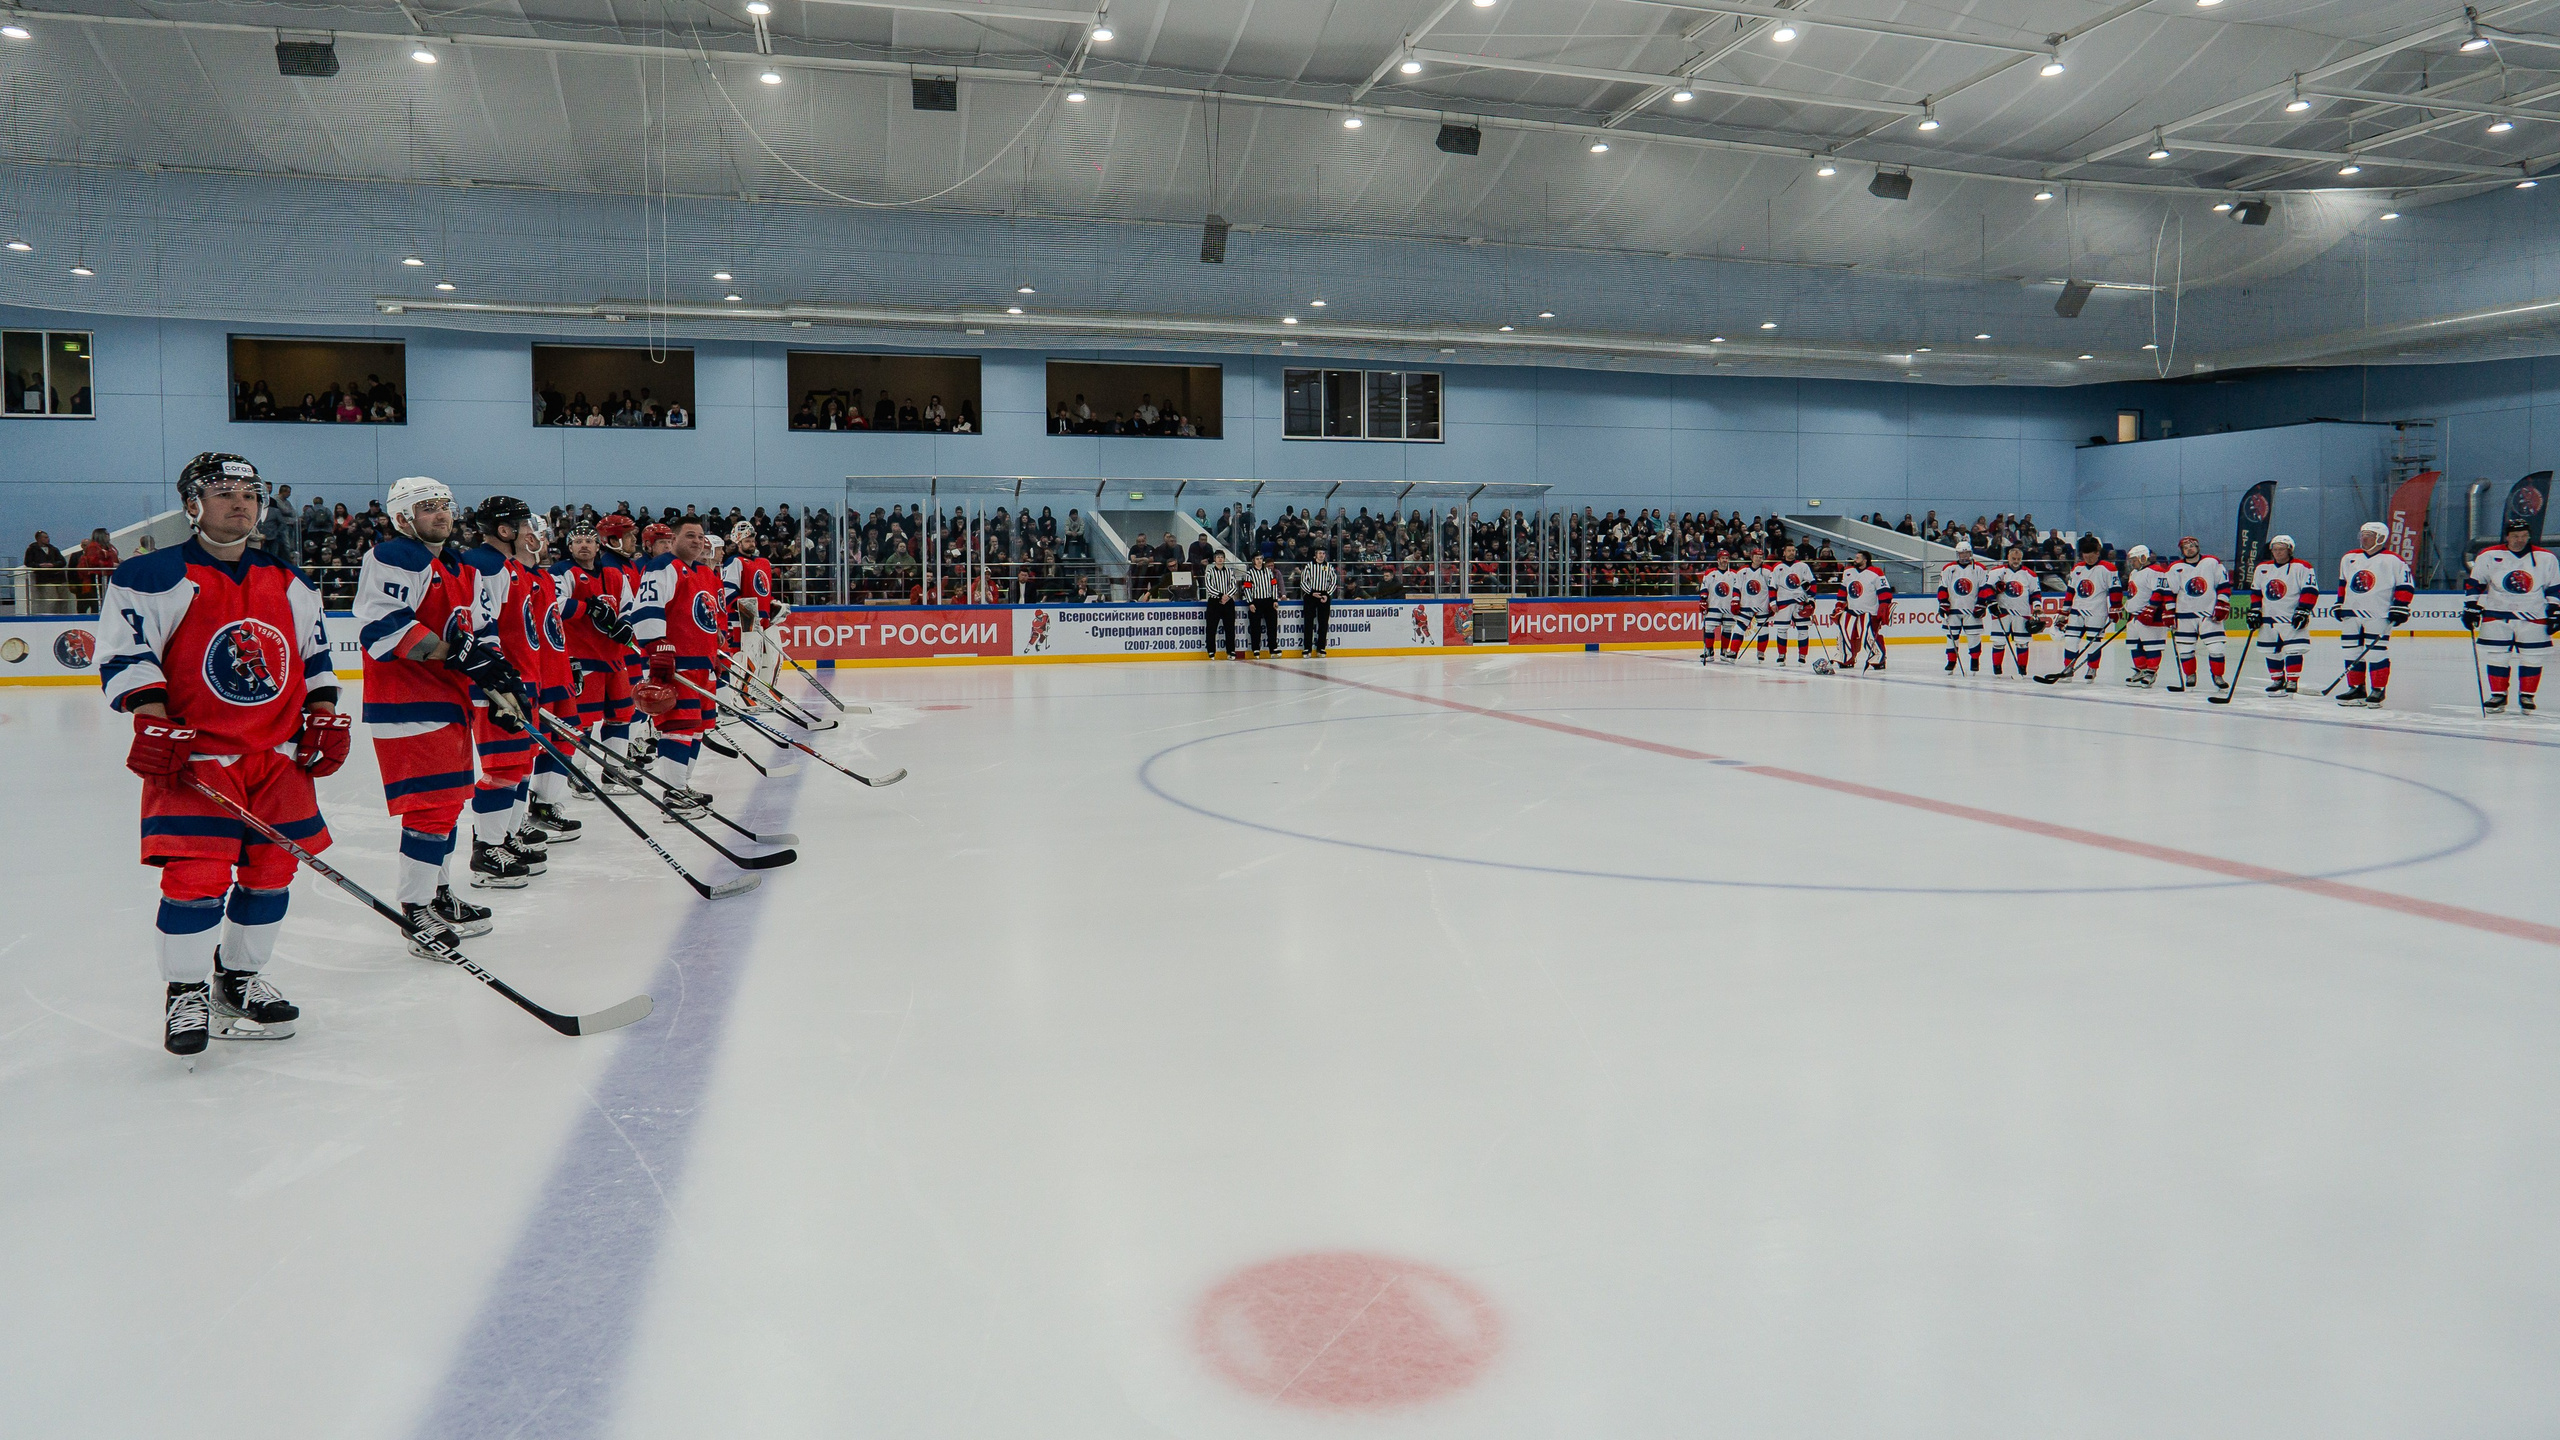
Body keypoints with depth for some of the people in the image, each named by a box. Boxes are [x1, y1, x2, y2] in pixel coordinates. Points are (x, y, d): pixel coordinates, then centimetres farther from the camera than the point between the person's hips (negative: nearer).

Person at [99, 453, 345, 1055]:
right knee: (197, 875, -11)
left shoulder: (289, 583, 13)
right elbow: (126, 656, -7)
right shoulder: (152, 577, -3)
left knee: (271, 869, 7)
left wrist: (325, 718, 9)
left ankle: (240, 978, 24)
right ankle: (186, 991, 6)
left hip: (281, 756, 5)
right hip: (194, 757, -5)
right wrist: (153, 722, -18)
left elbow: (315, 656, 19)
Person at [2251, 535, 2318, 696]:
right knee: (2271, 651, 9)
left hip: (2292, 619, -5)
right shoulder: (2263, 568, 10)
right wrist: (2255, 611, 11)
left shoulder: (2301, 568, -7)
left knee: (2293, 650, -11)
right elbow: (2255, 591, 18)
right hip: (2269, 618, 5)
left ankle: (2292, 681, -6)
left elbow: (2310, 591, -10)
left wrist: (2303, 611, -16)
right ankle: (2277, 680, 22)